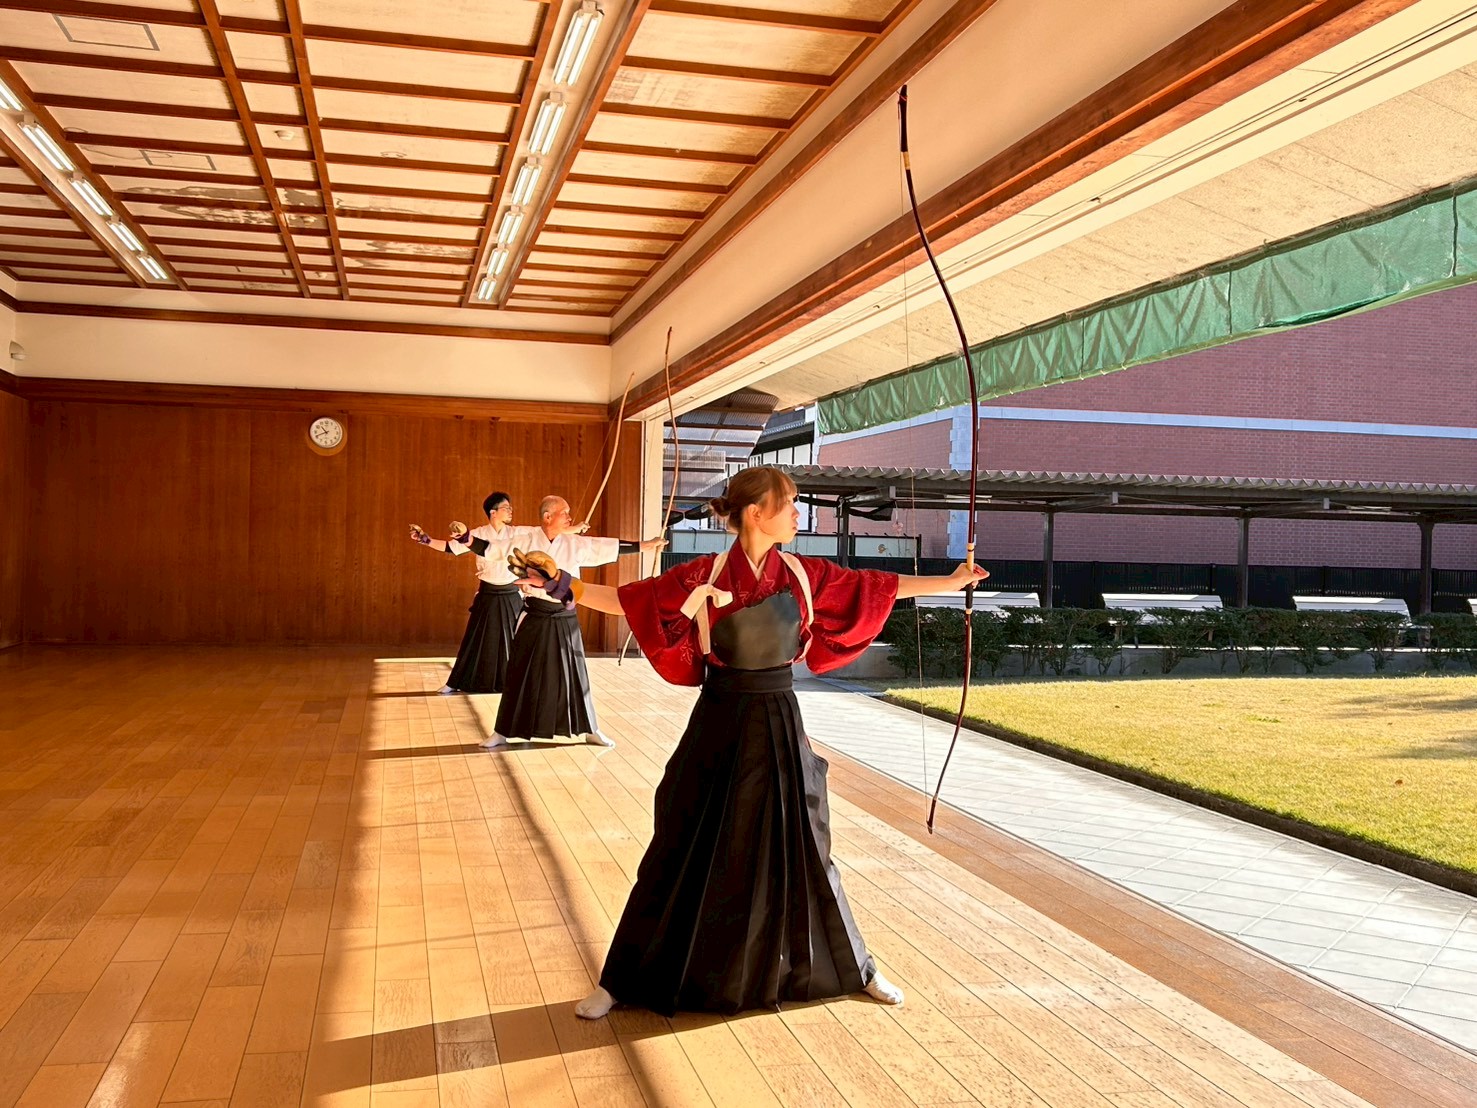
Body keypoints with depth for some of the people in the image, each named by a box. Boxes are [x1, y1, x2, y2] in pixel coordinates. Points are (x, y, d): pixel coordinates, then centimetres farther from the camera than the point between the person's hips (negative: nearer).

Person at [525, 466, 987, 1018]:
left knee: (803, 849, 15)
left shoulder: (805, 574, 0)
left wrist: (951, 581, 10)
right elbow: (628, 598, -7)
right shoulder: (705, 575, -10)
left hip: (780, 725, 3)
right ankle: (623, 981, 20)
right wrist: (562, 588, -14)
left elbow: (876, 585, 7)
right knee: (685, 852, 5)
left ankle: (854, 968, 32)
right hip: (720, 724, -3)